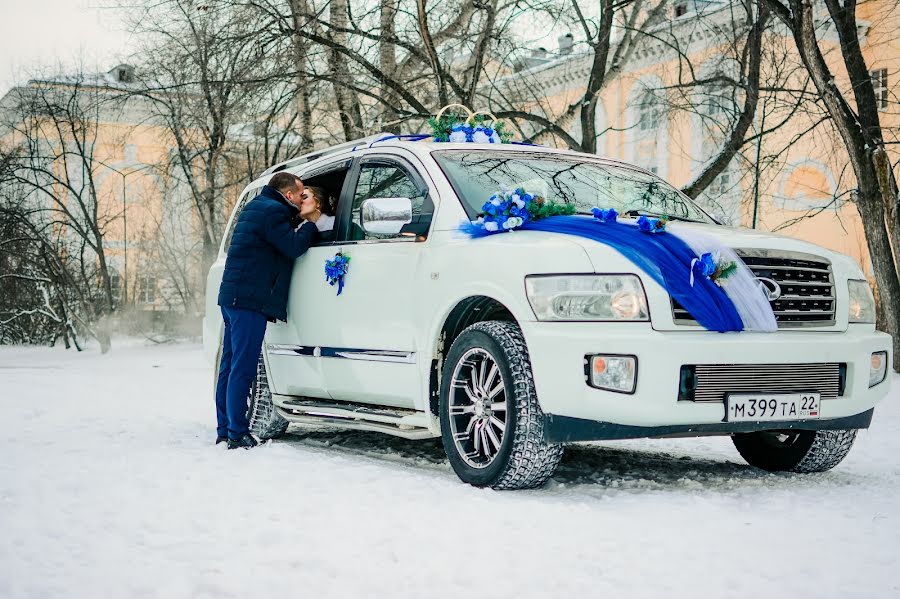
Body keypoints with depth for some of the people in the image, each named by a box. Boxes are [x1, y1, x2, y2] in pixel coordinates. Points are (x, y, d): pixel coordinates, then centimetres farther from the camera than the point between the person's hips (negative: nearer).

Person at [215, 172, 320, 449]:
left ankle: (224, 431, 18)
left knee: (230, 367, 12)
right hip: (249, 301, -11)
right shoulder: (272, 211, -11)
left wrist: (299, 219, 14)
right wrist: (311, 223, 0)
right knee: (242, 369, -9)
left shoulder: (256, 206, 22)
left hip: (233, 298, 11)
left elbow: (285, 242, 29)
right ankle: (237, 434, -7)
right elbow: (294, 247, -16)